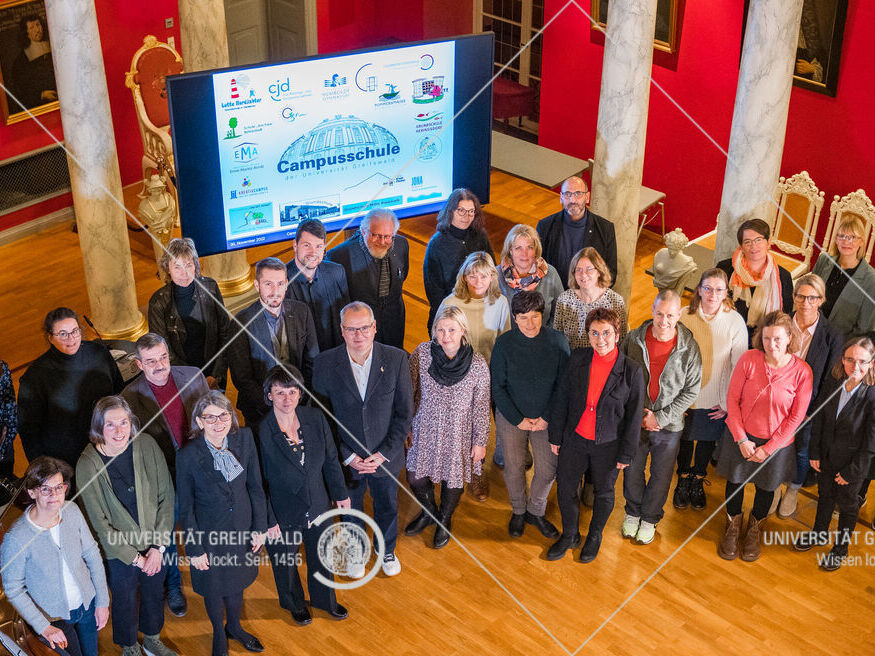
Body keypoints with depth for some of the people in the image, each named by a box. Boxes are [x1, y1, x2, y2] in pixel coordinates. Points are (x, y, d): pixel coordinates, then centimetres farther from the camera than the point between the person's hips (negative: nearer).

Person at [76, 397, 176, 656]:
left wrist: (159, 546, -9)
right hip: (119, 551, -3)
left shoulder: (146, 445, -16)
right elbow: (100, 523, -16)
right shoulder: (88, 464, -22)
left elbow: (166, 496, -7)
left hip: (156, 545, 3)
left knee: (154, 593, 24)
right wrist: (135, 557, -13)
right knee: (125, 600, 19)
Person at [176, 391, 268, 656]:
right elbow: (186, 508, -13)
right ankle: (219, 634, 46)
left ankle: (234, 627, 52)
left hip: (240, 525, 3)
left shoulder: (244, 439, -13)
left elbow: (255, 486, -2)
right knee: (213, 587, 19)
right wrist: (194, 549, -9)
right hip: (208, 532, -3)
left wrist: (260, 527, 0)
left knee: (236, 580, 24)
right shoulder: (188, 455, -22)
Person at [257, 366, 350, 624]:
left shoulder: (315, 418, -15)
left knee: (321, 555, 25)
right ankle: (294, 604, 53)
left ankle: (325, 599, 55)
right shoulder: (261, 432, -26)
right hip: (283, 513, -3)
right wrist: (268, 521, -13)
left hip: (318, 506, 3)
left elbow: (331, 459, 0)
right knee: (285, 563, 22)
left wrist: (341, 494, 7)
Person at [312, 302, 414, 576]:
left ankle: (387, 550, 53)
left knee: (387, 507, 24)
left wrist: (384, 453, -14)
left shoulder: (396, 359, -16)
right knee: (351, 509, 23)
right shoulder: (325, 363, -17)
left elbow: (405, 412, -9)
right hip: (346, 459, 0)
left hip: (386, 457, 1)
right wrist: (348, 456, -13)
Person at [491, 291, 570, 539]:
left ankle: (536, 512, 34)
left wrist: (547, 417, -11)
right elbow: (497, 387, -8)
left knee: (547, 470, 8)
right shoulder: (504, 343, -14)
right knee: (513, 467, 12)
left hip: (545, 418, 1)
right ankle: (518, 511, 38)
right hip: (510, 417, -1)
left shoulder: (557, 341, -12)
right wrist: (518, 419, -12)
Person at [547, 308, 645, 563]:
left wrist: (626, 454, -6)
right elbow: (561, 399, 0)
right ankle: (569, 535, 41)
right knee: (565, 489, 15)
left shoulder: (632, 371, -17)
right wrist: (556, 436, 3)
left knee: (603, 493, 19)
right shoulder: (577, 359, -9)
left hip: (608, 446, -2)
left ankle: (594, 537, 45)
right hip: (574, 439, 3)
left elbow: (634, 417, -9)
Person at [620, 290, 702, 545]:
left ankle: (649, 518, 37)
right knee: (632, 470, 17)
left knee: (661, 476, 14)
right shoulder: (634, 340, -10)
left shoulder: (689, 348, -13)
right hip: (634, 421, 1)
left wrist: (660, 418, -13)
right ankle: (632, 513, 42)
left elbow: (691, 390, -8)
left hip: (669, 425, -1)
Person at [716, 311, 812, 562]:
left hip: (777, 441, 0)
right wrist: (741, 440, -11)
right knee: (735, 481, 16)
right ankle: (732, 528, 43)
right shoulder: (748, 359, -17)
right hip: (741, 436, 0)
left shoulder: (801, 371, -17)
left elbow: (796, 417, -10)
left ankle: (754, 530, 45)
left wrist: (768, 448, -11)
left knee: (766, 487, 17)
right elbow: (732, 399, -9)